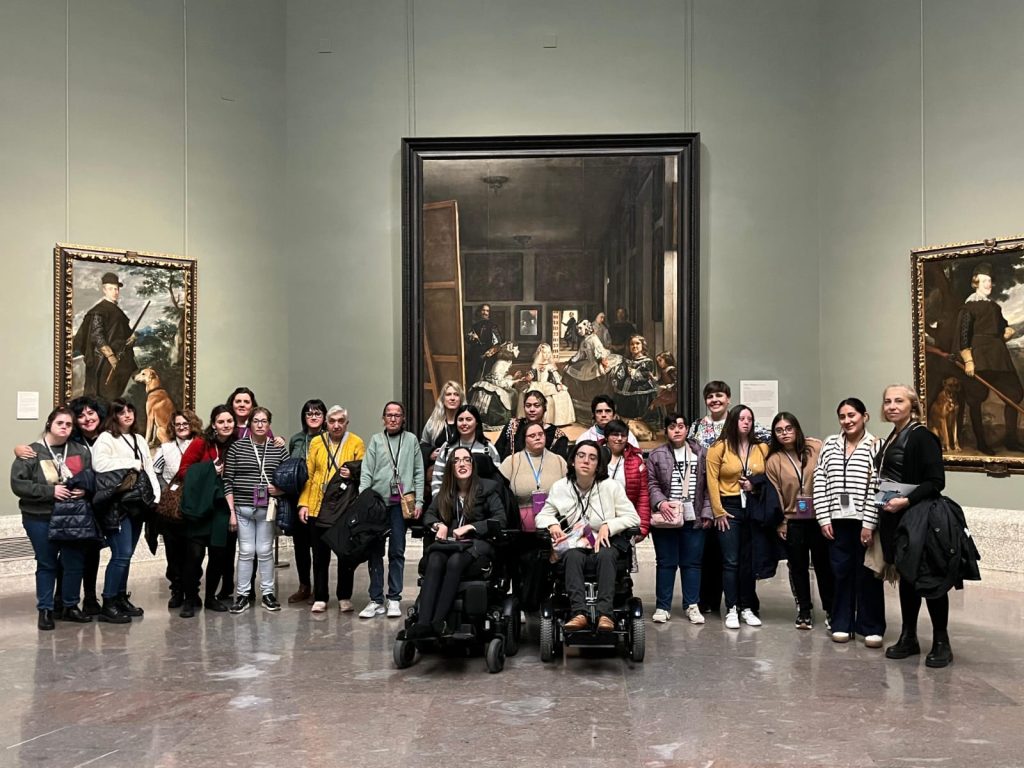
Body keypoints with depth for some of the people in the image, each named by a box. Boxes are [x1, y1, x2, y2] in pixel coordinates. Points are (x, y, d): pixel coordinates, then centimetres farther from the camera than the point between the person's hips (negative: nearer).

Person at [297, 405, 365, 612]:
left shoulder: (356, 443, 1)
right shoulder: (316, 443, 7)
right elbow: (307, 475, 6)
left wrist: (353, 475, -19)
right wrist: (303, 503, -1)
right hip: (318, 507, 2)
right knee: (320, 555, 7)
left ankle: (344, 597, 18)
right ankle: (320, 598, 16)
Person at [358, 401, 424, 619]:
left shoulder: (411, 440, 9)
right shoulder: (376, 440, 9)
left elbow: (419, 473, 7)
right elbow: (366, 472, 4)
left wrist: (418, 501, 0)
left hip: (400, 503, -1)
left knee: (397, 552, 2)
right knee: (375, 551, 3)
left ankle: (394, 599, 9)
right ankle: (376, 599, 10)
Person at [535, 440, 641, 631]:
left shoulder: (611, 487, 0)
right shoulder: (560, 487, 4)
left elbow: (633, 518, -1)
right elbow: (542, 515, 11)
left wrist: (608, 525, -17)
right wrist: (552, 524, -13)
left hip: (604, 543, -1)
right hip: (574, 545, 1)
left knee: (605, 556, -36)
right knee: (573, 557, -35)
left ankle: (605, 614, -43)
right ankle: (579, 613, -45)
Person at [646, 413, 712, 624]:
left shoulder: (700, 453, 7)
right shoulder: (656, 455, 3)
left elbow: (708, 486, 7)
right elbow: (651, 484, 0)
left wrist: (706, 512, 0)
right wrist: (660, 502, -17)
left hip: (693, 518, 1)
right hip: (666, 518, -1)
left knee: (692, 563, 7)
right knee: (666, 563, 5)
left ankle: (692, 605, 16)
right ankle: (662, 606, 11)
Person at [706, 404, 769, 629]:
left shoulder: (762, 448, 5)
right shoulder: (719, 447, -4)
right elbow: (712, 480, -5)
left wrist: (756, 486, -8)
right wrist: (718, 511, -8)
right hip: (729, 507, -3)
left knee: (749, 560, 9)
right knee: (731, 561, -2)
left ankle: (747, 608, 16)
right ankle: (732, 610, 3)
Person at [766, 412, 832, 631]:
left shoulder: (816, 448, -5)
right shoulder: (773, 460, -1)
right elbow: (775, 494, 1)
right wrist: (779, 522, -1)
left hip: (819, 517, -1)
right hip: (792, 520, 1)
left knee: (823, 563, 5)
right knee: (798, 566, 10)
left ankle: (830, 610, 19)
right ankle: (804, 611, 23)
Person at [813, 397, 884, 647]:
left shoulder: (875, 447, -4)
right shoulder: (830, 445, 8)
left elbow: (877, 488, -9)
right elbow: (820, 483, 6)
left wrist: (869, 523, -13)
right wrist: (824, 518, 0)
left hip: (864, 521, -3)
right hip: (838, 520, 3)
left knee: (867, 573, 3)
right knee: (841, 572, 9)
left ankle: (871, 628, 13)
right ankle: (841, 624, 19)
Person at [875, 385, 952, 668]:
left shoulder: (921, 436, -11)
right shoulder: (891, 439, 13)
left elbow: (936, 481, -17)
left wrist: (906, 501, -24)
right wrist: (870, 522, 12)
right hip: (894, 519, 8)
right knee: (906, 577, 13)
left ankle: (941, 642, 8)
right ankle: (908, 637, 20)